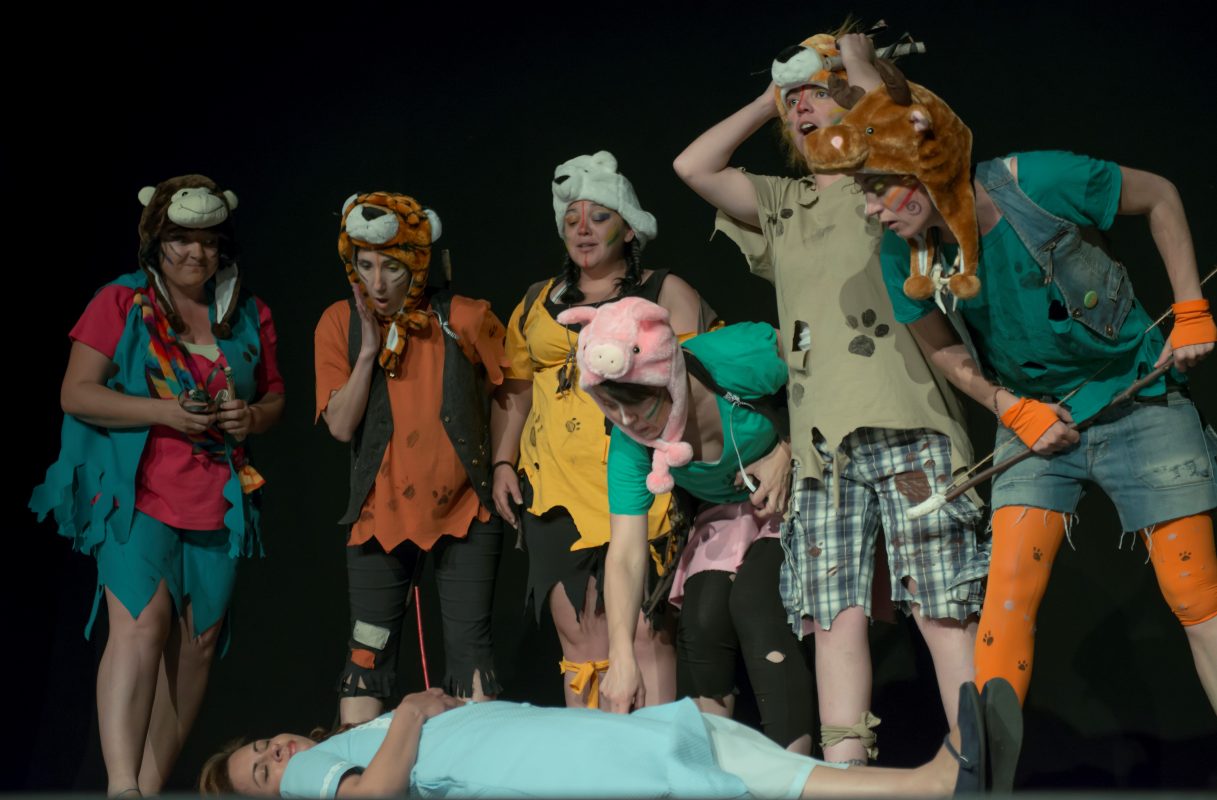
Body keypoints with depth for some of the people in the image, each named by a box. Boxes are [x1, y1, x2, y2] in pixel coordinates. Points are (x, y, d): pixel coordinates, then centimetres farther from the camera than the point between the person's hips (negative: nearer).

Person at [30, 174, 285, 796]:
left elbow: (274, 396, 24)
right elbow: (75, 393, -3)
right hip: (137, 495, -4)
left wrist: (254, 417, -1)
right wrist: (165, 412, -15)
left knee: (198, 641, 1)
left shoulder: (248, 314, 15)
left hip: (219, 504, 5)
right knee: (141, 622, -20)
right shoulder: (121, 303, 3)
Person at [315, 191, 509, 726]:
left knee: (469, 645, -1)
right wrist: (369, 351, -17)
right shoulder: (340, 323, -2)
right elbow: (340, 425, -8)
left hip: (464, 508, -1)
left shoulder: (464, 319, -7)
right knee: (369, 648, 1)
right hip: (381, 514, 1)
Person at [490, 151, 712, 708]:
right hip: (556, 491, 4)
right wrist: (503, 463, 13)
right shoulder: (538, 303, 19)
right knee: (580, 645, 2)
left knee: (644, 633, -12)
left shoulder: (665, 295, 8)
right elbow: (514, 389, 23)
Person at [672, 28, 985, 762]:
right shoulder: (781, 204, 24)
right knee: (836, 617, -2)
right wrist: (769, 98, 21)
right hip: (824, 444, 5)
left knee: (944, 609, -8)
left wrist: (860, 66, 7)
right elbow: (693, 166, 16)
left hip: (908, 429, -5)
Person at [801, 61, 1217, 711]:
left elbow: (1159, 197, -7)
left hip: (1141, 407, -3)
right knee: (1009, 592, -11)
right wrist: (1016, 411, -7)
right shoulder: (904, 259, -13)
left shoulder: (1036, 182, -24)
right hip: (1034, 418, 3)